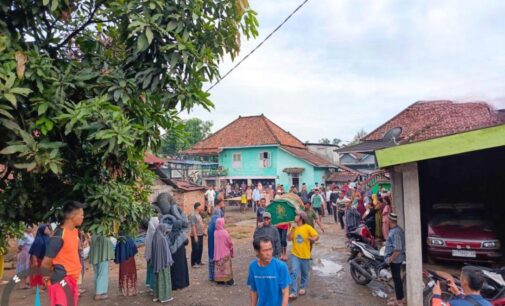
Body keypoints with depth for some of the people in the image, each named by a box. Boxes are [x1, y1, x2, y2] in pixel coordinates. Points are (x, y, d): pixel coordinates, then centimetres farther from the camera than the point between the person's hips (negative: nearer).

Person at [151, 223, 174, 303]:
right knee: (164, 278, 2)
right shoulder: (162, 238, -20)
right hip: (163, 261, -8)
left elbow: (154, 250, 12)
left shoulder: (155, 237, 4)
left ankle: (157, 295, 21)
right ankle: (164, 296, 8)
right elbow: (165, 251, -18)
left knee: (158, 278, 15)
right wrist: (168, 261, -12)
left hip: (157, 261, 8)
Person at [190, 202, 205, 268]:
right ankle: (193, 263, 9)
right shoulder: (193, 216, -17)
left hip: (200, 235, 9)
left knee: (200, 249, 16)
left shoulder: (199, 215, 11)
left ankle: (198, 261, 28)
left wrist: (203, 231, 18)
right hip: (195, 235, -9)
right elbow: (193, 226, -20)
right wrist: (195, 236, -22)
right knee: (195, 250, -1)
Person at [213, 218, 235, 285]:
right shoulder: (225, 232, -17)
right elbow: (230, 243, -8)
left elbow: (215, 243, 5)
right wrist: (231, 249, 6)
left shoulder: (215, 232, -4)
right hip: (225, 253, -4)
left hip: (217, 253, 4)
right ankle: (229, 280, 9)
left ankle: (219, 280, 18)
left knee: (218, 266, 13)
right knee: (226, 266, 5)